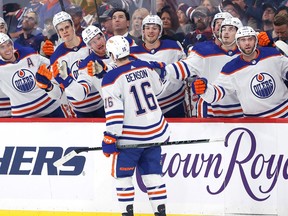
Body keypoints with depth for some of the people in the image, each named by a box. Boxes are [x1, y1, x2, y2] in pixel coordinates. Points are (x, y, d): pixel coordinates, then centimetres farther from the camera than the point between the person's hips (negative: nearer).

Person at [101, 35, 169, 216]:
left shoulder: (112, 79, -17)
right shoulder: (144, 67, 0)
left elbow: (114, 112, -19)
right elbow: (158, 88, 18)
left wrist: (110, 138, -13)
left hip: (130, 137, -5)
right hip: (155, 131, 5)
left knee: (122, 174, 9)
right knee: (153, 173, 12)